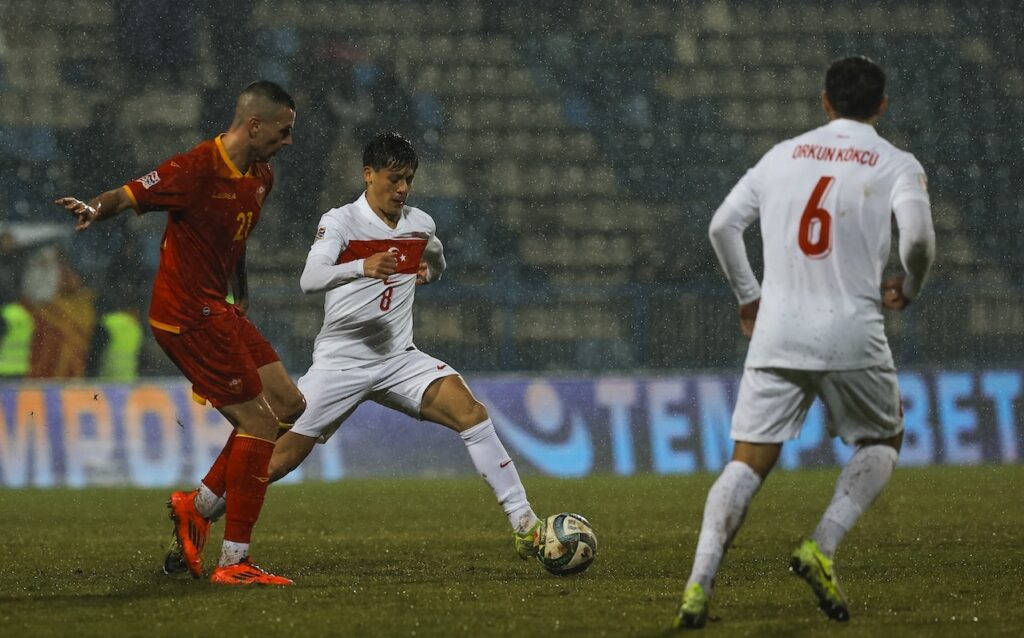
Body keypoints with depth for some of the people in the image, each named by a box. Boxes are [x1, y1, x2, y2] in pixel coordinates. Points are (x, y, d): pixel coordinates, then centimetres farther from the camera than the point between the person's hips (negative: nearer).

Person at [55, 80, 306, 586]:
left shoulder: (261, 177, 10)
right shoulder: (198, 169, -18)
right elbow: (129, 195, -23)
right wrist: (95, 210, -44)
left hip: (216, 311, 10)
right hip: (188, 316, -10)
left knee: (289, 406, 9)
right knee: (258, 423, -11)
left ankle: (198, 504, 15)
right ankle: (233, 561, -8)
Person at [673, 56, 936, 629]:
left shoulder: (784, 155, 13)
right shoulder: (897, 165, 2)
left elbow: (723, 224, 10)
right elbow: (917, 234, -15)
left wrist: (748, 295, 23)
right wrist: (910, 288, 6)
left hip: (777, 330, 3)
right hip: (852, 334, -3)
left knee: (748, 463, 4)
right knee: (883, 443, 20)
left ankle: (699, 585, -14)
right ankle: (823, 548, -3)